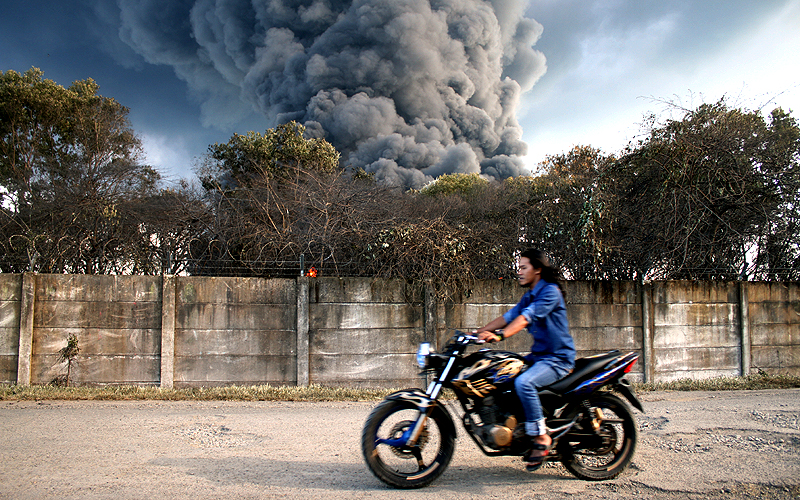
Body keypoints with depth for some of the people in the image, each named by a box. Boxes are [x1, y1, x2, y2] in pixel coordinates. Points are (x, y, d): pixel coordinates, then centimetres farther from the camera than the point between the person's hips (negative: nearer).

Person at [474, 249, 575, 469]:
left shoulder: (550, 291, -14)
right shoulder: (529, 296, 16)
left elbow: (526, 318, -28)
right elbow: (508, 316, 8)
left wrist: (500, 336, -40)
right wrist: (478, 332, -2)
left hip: (558, 358, -10)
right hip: (538, 356, 10)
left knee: (523, 382, -32)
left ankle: (541, 437, -19)